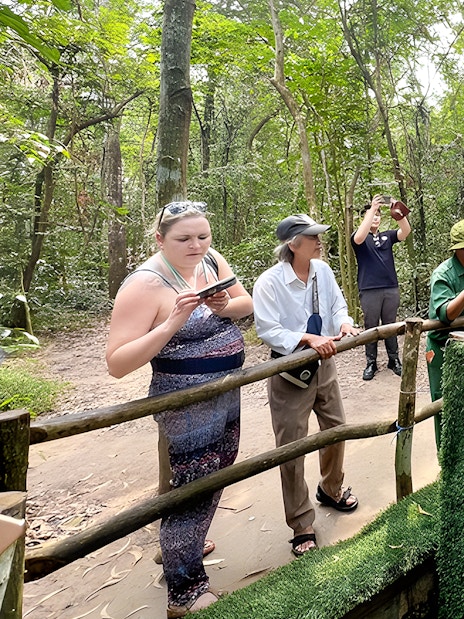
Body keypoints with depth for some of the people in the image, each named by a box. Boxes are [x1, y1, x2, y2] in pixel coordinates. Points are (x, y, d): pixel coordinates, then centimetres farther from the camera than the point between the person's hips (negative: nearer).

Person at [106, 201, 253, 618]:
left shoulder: (211, 260, -2)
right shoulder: (144, 285, -22)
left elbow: (247, 304, 5)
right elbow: (117, 363, -26)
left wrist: (225, 306, -17)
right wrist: (172, 324, -35)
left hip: (227, 396, 8)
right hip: (188, 406, -8)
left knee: (214, 480, 23)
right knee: (193, 490, 3)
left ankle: (184, 545, 48)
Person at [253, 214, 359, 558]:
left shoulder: (323, 271, -2)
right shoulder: (270, 282, -20)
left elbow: (337, 305, 6)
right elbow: (268, 330, -21)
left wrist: (344, 323, -16)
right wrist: (308, 339, -32)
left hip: (324, 365, 7)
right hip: (290, 371, -6)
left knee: (336, 428, 21)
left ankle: (331, 489, 51)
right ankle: (302, 527, 21)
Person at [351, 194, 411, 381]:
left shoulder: (387, 236, 11)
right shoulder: (361, 238, 2)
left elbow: (406, 232, -7)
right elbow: (359, 238, -24)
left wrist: (399, 213, -27)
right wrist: (372, 208, -26)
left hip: (391, 289, 3)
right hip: (369, 291, -3)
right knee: (370, 327, 4)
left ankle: (394, 359, 21)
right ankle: (371, 363, 12)